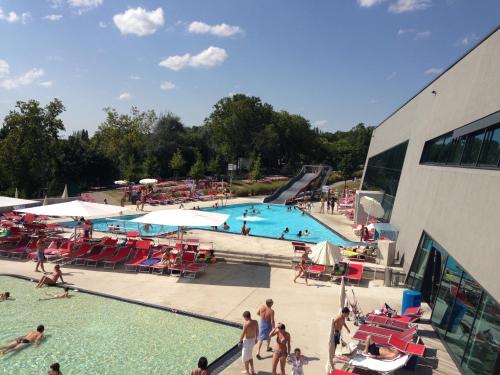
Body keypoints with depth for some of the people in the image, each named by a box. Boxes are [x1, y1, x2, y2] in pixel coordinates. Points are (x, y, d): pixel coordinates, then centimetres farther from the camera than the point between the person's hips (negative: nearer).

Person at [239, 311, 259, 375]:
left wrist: (240, 341, -7)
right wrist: (256, 338, 22)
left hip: (247, 341, -7)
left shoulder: (246, 324, -27)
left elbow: (242, 334, -22)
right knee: (250, 355, 26)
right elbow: (257, 331, 7)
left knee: (245, 356, 13)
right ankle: (252, 370, 35)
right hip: (253, 340, 7)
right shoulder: (255, 322, -6)